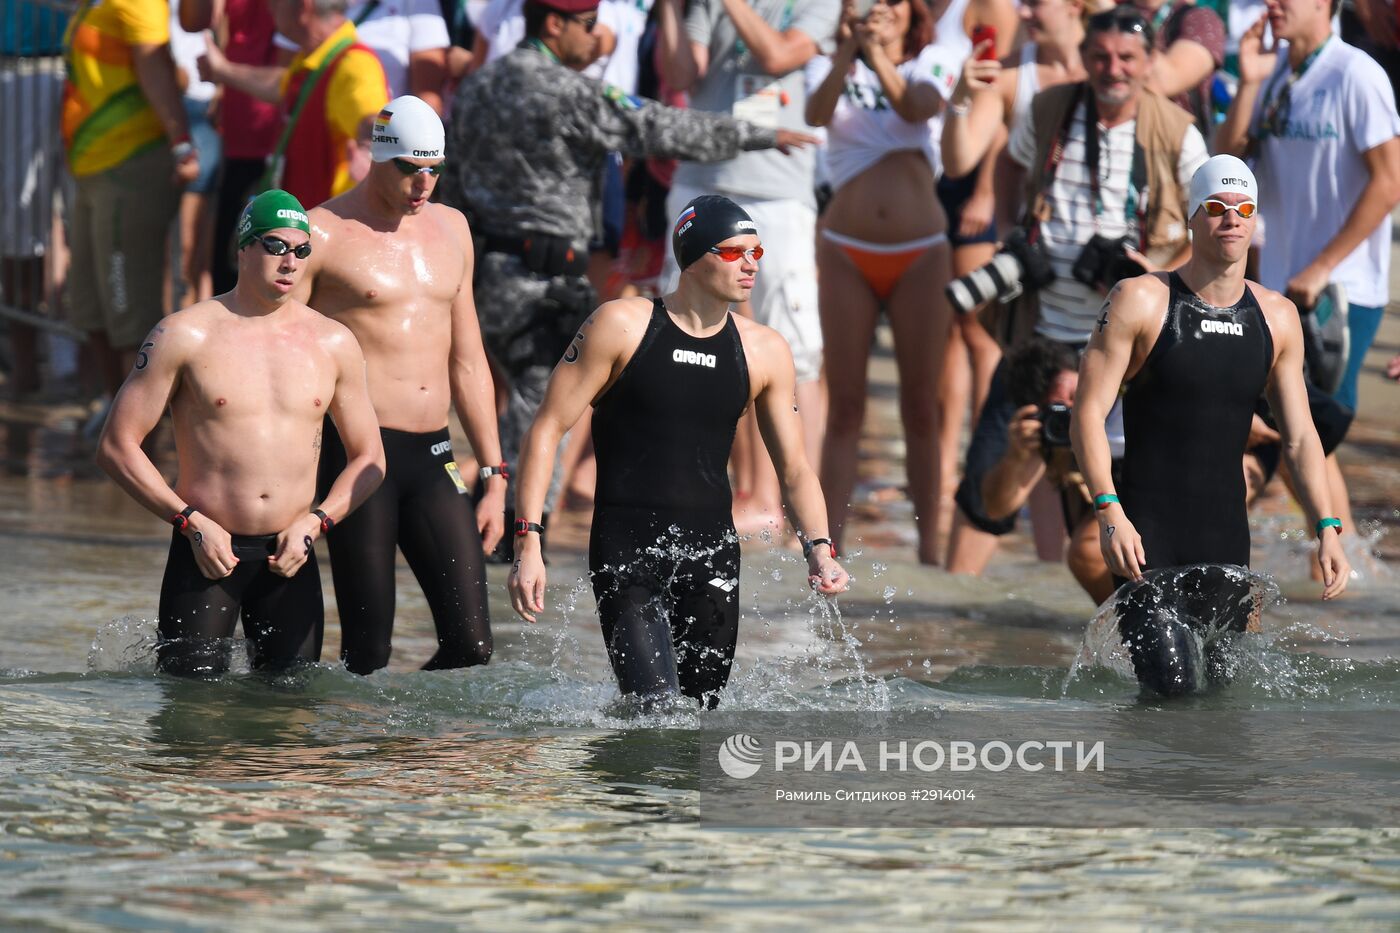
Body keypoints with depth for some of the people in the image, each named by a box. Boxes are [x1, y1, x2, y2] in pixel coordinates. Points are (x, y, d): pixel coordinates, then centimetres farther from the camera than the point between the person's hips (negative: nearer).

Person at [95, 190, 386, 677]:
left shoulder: (334, 344, 7)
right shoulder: (185, 336, -4)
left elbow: (369, 459, 14)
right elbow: (116, 447, -4)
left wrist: (315, 521, -3)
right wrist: (193, 523, -11)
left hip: (290, 555, 3)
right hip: (206, 548, -3)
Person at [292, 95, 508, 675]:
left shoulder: (450, 229, 17)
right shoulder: (323, 232, -3)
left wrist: (494, 475, 19)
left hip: (433, 455, 6)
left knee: (471, 643, -3)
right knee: (367, 652, -7)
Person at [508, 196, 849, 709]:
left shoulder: (765, 352, 7)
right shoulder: (621, 326, -4)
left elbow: (794, 468, 12)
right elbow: (547, 429, -3)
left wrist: (818, 548, -7)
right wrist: (528, 542, -11)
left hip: (712, 551, 4)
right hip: (627, 548, -4)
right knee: (657, 714, -18)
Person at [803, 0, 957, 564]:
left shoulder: (932, 66, 6)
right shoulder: (831, 69, 6)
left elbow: (919, 107, -17)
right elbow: (816, 114, -17)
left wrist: (878, 54, -32)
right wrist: (846, 52, -33)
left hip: (919, 253, 0)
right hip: (848, 252, 0)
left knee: (921, 409, 1)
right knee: (844, 407, 0)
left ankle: (929, 550, 4)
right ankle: (827, 549, 1)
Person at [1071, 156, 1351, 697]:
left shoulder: (1277, 318, 9)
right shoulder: (1141, 302, -4)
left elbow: (1299, 435, 11)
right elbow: (1088, 413, -8)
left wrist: (1327, 530, 0)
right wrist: (1109, 512, -20)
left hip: (1227, 532, 5)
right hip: (1148, 536, -5)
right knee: (1171, 689, -15)